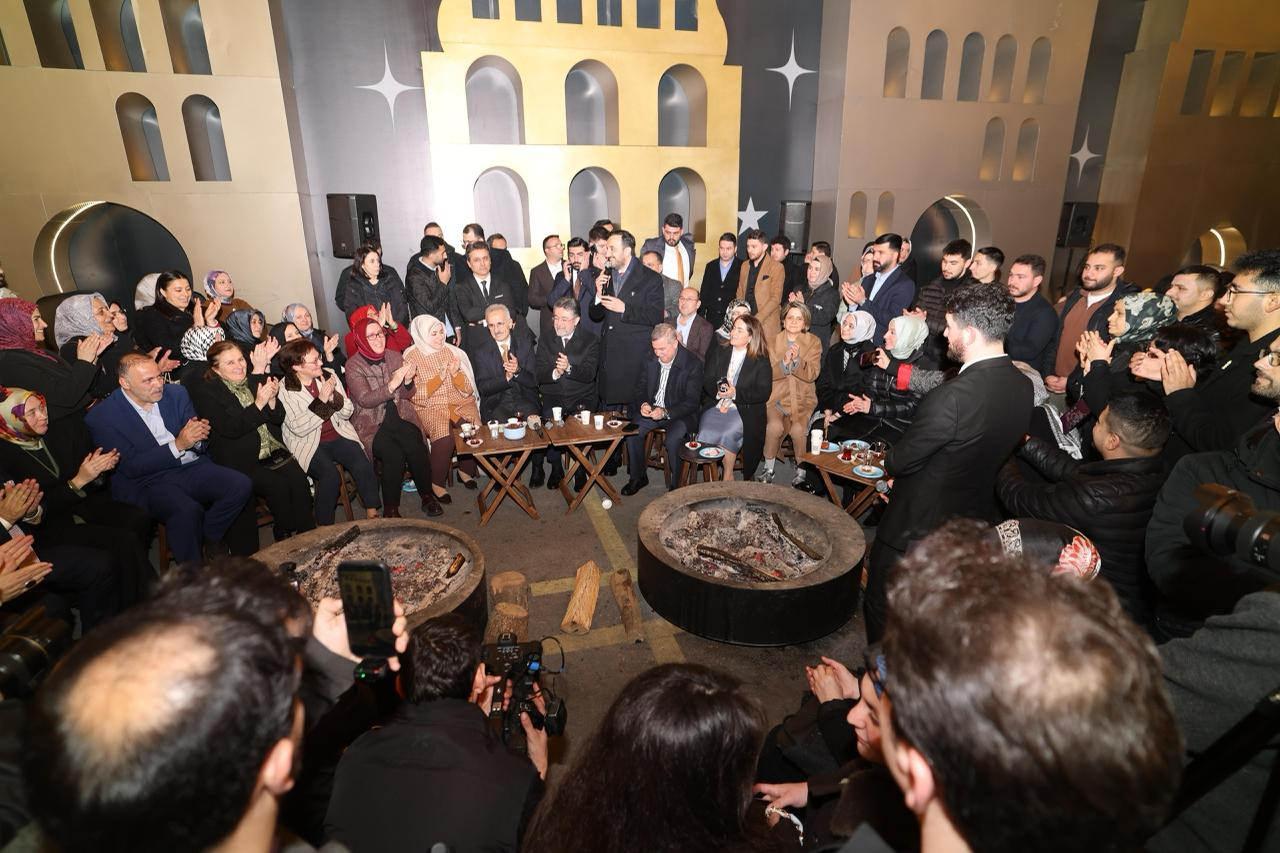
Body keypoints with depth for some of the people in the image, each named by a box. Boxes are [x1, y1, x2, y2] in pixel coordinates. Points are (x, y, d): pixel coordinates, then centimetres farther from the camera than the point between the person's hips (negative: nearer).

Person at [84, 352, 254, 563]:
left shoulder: (176, 393, 8)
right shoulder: (101, 417, -5)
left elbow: (199, 447, 11)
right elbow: (131, 467, -10)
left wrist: (198, 437, -15)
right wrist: (178, 445, -20)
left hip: (192, 467, 5)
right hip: (147, 482, -4)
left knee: (241, 485, -22)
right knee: (187, 510, -35)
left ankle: (207, 537, 0)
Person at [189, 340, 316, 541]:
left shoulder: (253, 381, 15)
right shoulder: (205, 391, 0)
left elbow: (278, 418, 10)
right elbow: (231, 428, -13)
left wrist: (272, 399, -9)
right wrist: (259, 403, -20)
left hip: (273, 452, 4)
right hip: (239, 461, -4)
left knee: (299, 481, -21)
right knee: (278, 486, -27)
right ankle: (285, 540, -11)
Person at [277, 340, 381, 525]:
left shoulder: (329, 376, 4)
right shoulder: (285, 390, -8)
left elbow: (347, 413, 4)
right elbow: (299, 428, -16)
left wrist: (333, 396, -16)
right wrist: (321, 400, -21)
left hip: (339, 436, 4)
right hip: (309, 444, -3)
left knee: (363, 466, -22)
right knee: (331, 475, -29)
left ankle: (372, 514, -7)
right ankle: (325, 527, -11)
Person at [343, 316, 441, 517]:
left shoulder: (395, 356, 7)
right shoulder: (354, 365, -4)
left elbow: (408, 396, 10)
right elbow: (365, 400, -15)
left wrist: (407, 381, -12)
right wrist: (392, 385, -26)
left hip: (399, 416, 3)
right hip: (371, 423, -3)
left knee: (416, 447, -25)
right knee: (394, 454, -28)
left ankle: (427, 496, -7)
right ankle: (390, 508, -12)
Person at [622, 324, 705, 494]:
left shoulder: (693, 364, -15)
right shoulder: (650, 360, 0)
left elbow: (692, 402, -16)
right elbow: (640, 386, 11)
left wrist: (665, 412, -28)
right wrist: (644, 404, -12)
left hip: (679, 414, -5)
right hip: (652, 409, 5)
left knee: (672, 440, -32)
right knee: (632, 430, -18)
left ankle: (676, 485, -10)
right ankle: (638, 477, 1)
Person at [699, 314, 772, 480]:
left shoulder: (761, 362, 3)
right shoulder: (719, 353, 15)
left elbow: (764, 393, -5)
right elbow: (706, 380, 7)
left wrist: (735, 393, -16)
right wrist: (719, 391, -14)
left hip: (744, 410, -3)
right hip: (716, 404, 3)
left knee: (728, 433, -30)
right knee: (706, 430, -26)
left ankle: (728, 476, -11)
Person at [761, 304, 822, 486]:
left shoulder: (814, 342, 4)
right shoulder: (774, 341, 7)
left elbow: (812, 375, -7)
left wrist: (797, 360, -24)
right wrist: (784, 362, -20)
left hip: (802, 398, -1)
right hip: (777, 395, 1)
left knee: (798, 429, -27)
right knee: (774, 426, -27)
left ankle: (801, 471, -4)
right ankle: (768, 469, -6)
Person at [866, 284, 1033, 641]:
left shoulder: (952, 396, -33)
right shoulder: (1023, 387, -6)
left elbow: (900, 462, -22)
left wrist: (890, 460, 2)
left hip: (916, 528, -8)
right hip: (974, 524, 8)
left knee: (883, 610, 16)